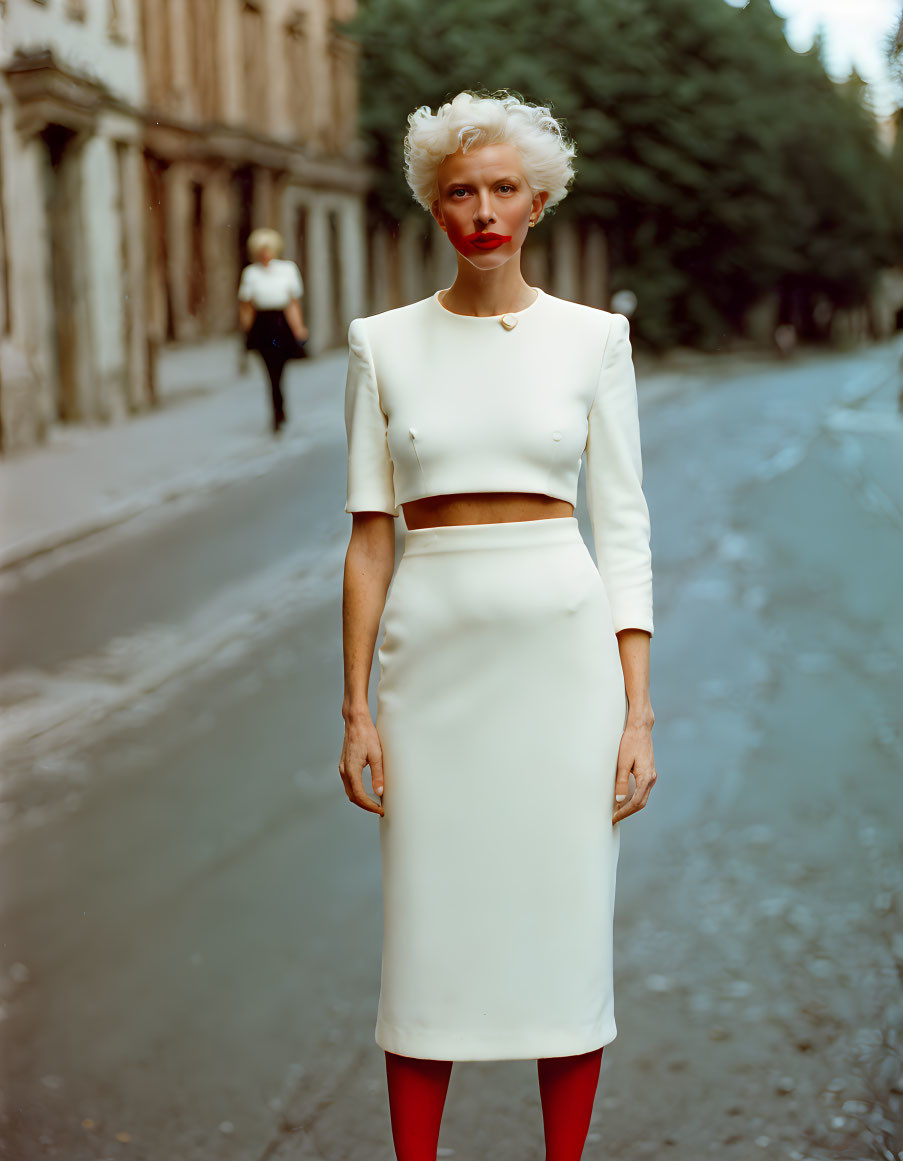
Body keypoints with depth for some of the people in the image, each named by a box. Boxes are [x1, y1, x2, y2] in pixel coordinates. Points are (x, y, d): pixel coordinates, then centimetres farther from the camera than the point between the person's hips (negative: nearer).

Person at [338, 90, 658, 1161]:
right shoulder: (384, 345, 4)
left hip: (564, 644, 0)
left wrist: (637, 713, -3)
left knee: (566, 925, 7)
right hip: (434, 650, 1)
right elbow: (369, 536, 5)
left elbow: (624, 530, 2)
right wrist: (356, 709, 0)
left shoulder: (593, 339, 2)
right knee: (427, 929, 6)